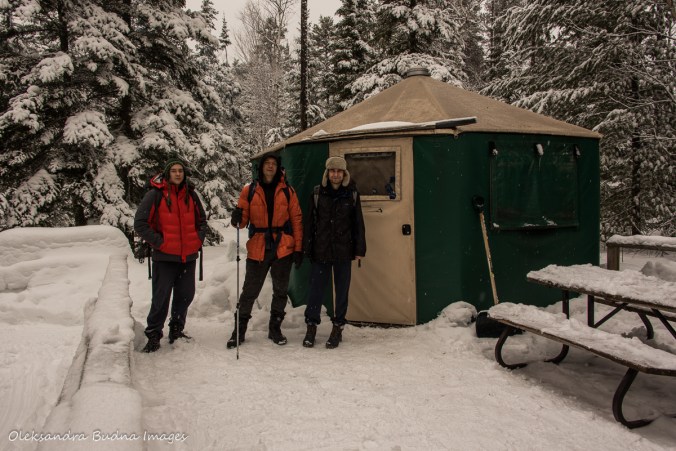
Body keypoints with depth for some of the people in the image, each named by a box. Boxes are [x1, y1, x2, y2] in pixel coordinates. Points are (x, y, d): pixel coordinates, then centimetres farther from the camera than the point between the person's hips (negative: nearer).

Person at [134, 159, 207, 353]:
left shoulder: (191, 195, 9)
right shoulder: (155, 194, -6)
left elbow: (202, 220, 21)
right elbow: (140, 223, -8)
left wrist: (198, 240, 6)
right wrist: (159, 242, -11)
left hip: (188, 256, 5)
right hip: (165, 257, -5)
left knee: (185, 295, 11)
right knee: (161, 297, -3)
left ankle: (176, 330, 28)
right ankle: (153, 335, 10)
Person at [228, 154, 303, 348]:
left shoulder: (287, 192, 4)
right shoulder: (249, 191, 3)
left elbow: (297, 220, 3)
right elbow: (244, 220, 2)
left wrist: (298, 248, -2)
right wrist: (237, 218, -23)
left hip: (283, 248, 1)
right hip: (257, 248, -1)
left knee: (280, 290, 10)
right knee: (250, 291, 3)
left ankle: (275, 328, 24)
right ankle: (239, 330, 15)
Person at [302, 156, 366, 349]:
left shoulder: (352, 194, 2)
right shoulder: (317, 193, 2)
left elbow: (358, 223, 4)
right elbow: (310, 222, 4)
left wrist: (360, 249, 0)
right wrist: (307, 248, 1)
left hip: (343, 251, 0)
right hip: (321, 251, 0)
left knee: (342, 291, 8)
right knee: (316, 289, 2)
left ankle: (338, 327, 20)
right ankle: (311, 326, 16)